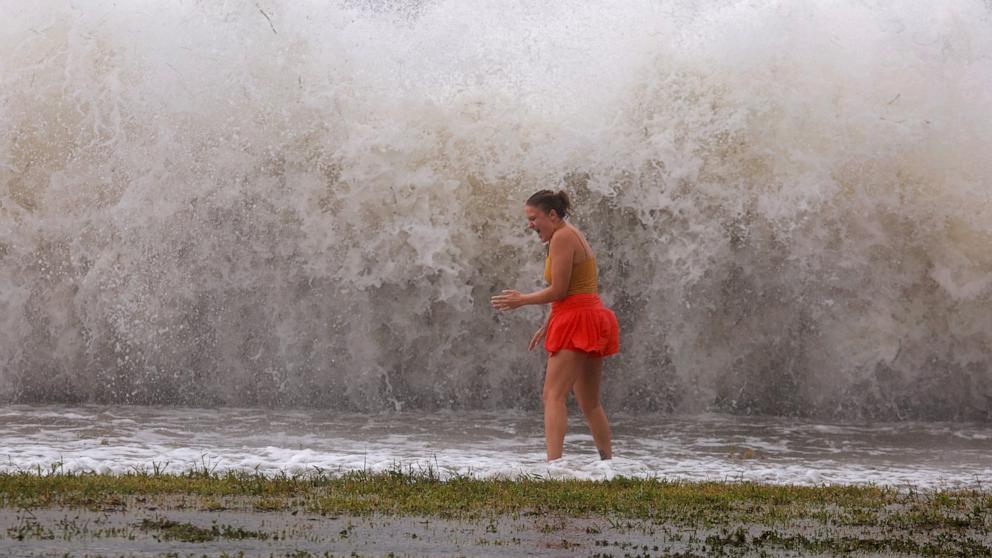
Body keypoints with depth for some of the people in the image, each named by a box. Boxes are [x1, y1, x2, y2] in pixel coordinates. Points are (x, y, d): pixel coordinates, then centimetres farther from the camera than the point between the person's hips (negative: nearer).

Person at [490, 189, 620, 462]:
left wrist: (522, 300, -3)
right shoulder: (572, 236, 19)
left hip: (576, 322, -10)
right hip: (592, 315, 10)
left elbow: (558, 290, -15)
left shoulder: (562, 237, -11)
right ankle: (608, 462, 22)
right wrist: (546, 327, 26)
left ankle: (553, 463, -28)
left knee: (553, 395, -16)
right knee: (589, 403, 16)